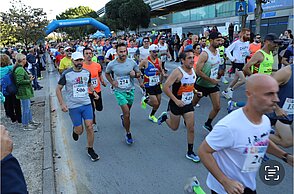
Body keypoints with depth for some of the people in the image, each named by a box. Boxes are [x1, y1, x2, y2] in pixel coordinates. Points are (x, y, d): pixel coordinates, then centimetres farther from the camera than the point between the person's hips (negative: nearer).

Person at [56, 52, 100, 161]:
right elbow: (58, 89, 0)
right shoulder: (66, 74, -7)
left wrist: (94, 92, 4)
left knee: (89, 126, -5)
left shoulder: (87, 72, 5)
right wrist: (62, 104, -8)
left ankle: (90, 149, 13)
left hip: (87, 104, 3)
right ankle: (75, 129, 42)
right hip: (73, 106, -2)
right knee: (79, 131, 3)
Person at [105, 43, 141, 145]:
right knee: (127, 113, -11)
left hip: (130, 90, 3)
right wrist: (112, 82, -6)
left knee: (127, 111, 21)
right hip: (119, 91, -3)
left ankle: (123, 117, 59)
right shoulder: (111, 64, -11)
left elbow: (139, 73, 5)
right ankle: (128, 134, 8)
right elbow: (107, 73, 9)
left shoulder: (132, 62, -8)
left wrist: (135, 74, -17)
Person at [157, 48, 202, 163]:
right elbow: (165, 87, -25)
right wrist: (176, 100, -28)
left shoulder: (193, 71, 1)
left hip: (188, 104, 5)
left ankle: (190, 152, 18)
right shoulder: (177, 72, -22)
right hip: (177, 104, -5)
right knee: (174, 127, 14)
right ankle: (165, 117, 44)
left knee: (191, 128, 3)